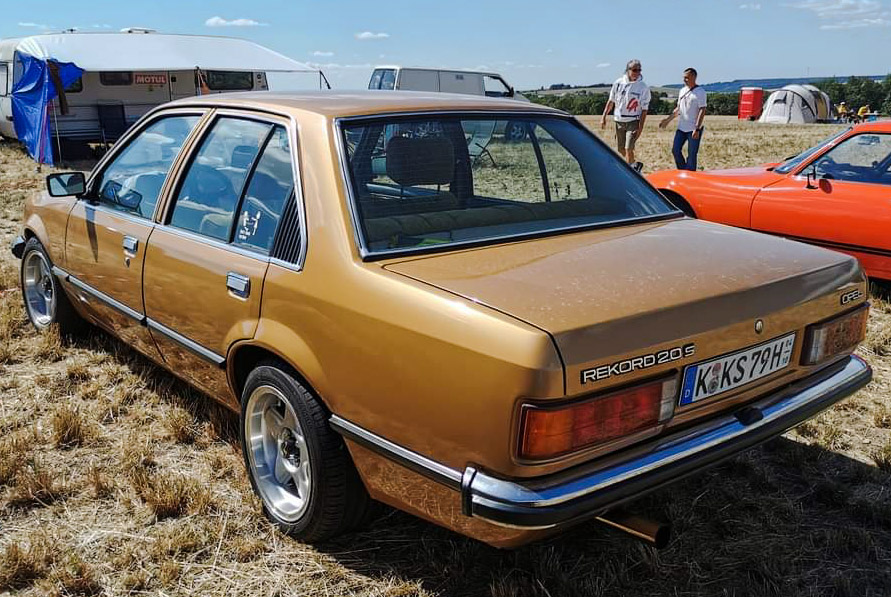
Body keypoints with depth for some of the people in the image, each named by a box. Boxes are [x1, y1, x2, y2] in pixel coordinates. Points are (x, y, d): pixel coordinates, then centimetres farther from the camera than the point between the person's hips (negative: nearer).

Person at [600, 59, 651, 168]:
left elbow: (644, 109, -5)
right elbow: (611, 101, 10)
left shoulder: (643, 87, -6)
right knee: (621, 150, 9)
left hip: (633, 121, -4)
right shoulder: (618, 83, 1)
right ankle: (634, 165, 32)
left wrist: (640, 127, -11)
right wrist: (604, 117, 5)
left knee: (628, 148, -15)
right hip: (619, 121, 4)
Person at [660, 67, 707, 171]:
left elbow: (702, 111, -14)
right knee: (675, 150, 5)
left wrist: (697, 129, -21)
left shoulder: (700, 92, -9)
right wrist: (668, 119, 10)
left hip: (694, 129, -7)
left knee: (692, 154, -2)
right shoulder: (682, 91, 12)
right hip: (681, 128, 7)